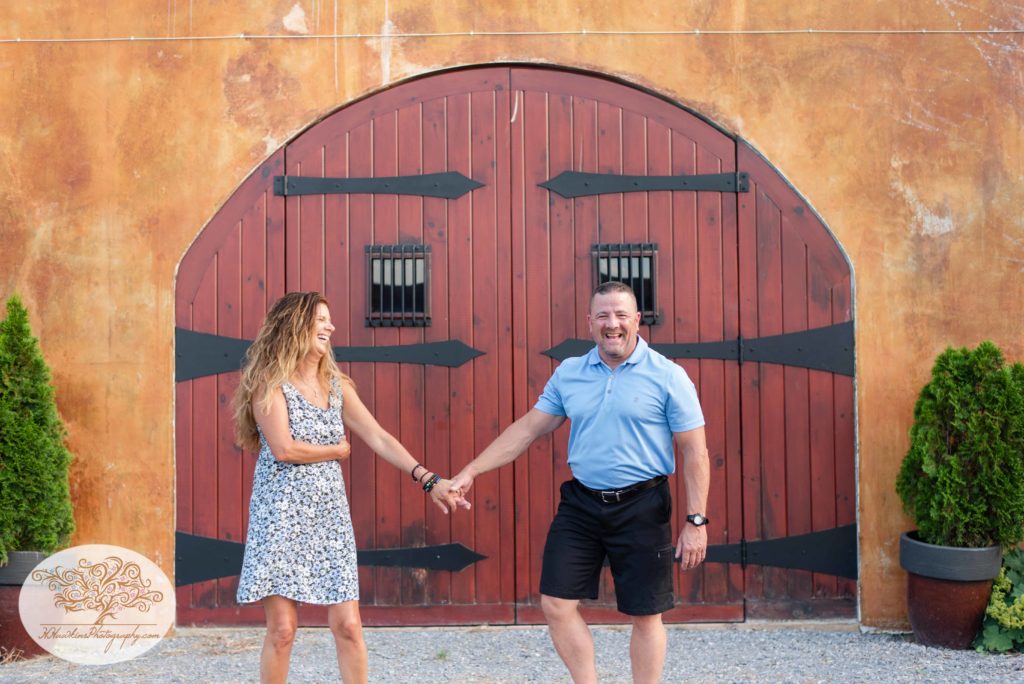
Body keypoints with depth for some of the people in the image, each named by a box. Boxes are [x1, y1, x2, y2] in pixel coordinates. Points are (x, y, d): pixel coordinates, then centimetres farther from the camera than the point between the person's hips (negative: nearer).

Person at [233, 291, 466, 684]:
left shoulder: (337, 386, 10)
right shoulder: (270, 383, -6)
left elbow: (379, 439, 4)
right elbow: (283, 449, -16)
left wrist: (429, 481, -5)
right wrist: (337, 450, -1)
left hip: (330, 515, 5)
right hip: (282, 515, -4)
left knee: (348, 626, 1)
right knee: (282, 629, -3)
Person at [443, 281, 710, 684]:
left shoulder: (667, 376, -6)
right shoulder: (568, 374, 6)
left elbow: (694, 452, -6)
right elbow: (528, 429, 9)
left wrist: (696, 520, -11)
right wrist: (471, 471, 5)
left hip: (642, 507, -4)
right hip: (580, 504, 4)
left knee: (645, 615, 5)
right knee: (556, 604, 2)